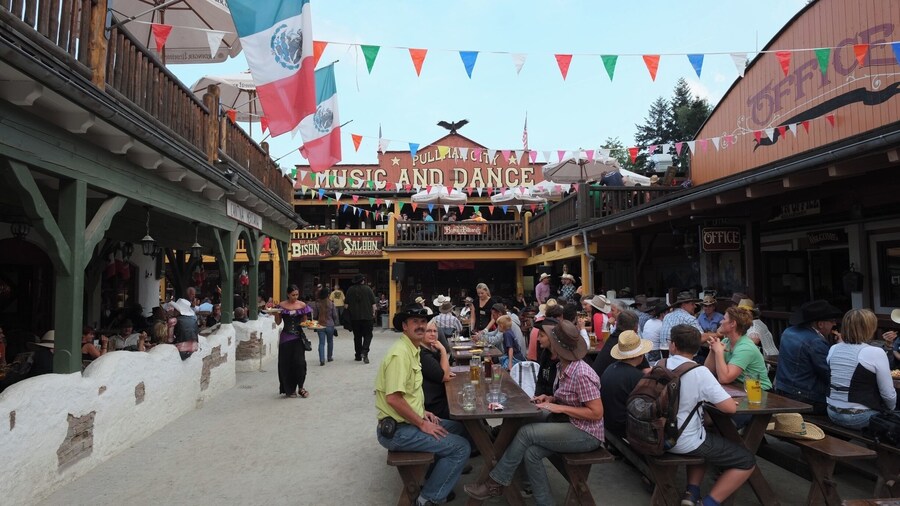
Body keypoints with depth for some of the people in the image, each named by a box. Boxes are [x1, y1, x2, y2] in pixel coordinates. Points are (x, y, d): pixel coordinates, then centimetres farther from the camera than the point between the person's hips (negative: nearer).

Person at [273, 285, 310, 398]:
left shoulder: (302, 305, 2)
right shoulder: (282, 305, 0)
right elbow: (278, 322, 4)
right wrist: (276, 312, -12)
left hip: (298, 337, 0)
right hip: (286, 337, 0)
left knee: (299, 362, -7)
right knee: (286, 363, 4)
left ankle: (300, 387, 9)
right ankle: (289, 389, 17)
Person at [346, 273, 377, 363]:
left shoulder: (350, 290, 0)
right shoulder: (368, 289, -4)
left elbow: (346, 304, 0)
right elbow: (373, 303, -4)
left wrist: (349, 312, 18)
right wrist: (373, 312, 11)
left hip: (354, 316, 2)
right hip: (367, 316, -2)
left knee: (357, 336, 11)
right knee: (368, 335, 6)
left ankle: (358, 355, 15)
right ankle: (364, 352, -15)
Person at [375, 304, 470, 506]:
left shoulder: (413, 349, 10)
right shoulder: (400, 353, -22)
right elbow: (394, 398, -28)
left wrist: (421, 412, 10)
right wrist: (422, 423, -19)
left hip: (407, 421, 10)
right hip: (398, 430, -10)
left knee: (456, 426, 21)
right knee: (461, 448, -9)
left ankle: (433, 478, 26)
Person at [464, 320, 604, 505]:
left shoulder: (582, 375, -25)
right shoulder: (564, 366, 2)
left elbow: (597, 413, -24)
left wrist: (559, 408, -24)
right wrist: (551, 399, -3)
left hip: (586, 434, -8)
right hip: (572, 425, 8)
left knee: (526, 432, -17)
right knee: (531, 452, -13)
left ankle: (495, 483, -2)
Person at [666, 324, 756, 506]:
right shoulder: (699, 372, -19)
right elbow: (730, 408, -19)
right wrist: (715, 400, 2)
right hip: (686, 443, -6)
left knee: (706, 441, 35)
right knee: (747, 461, 10)